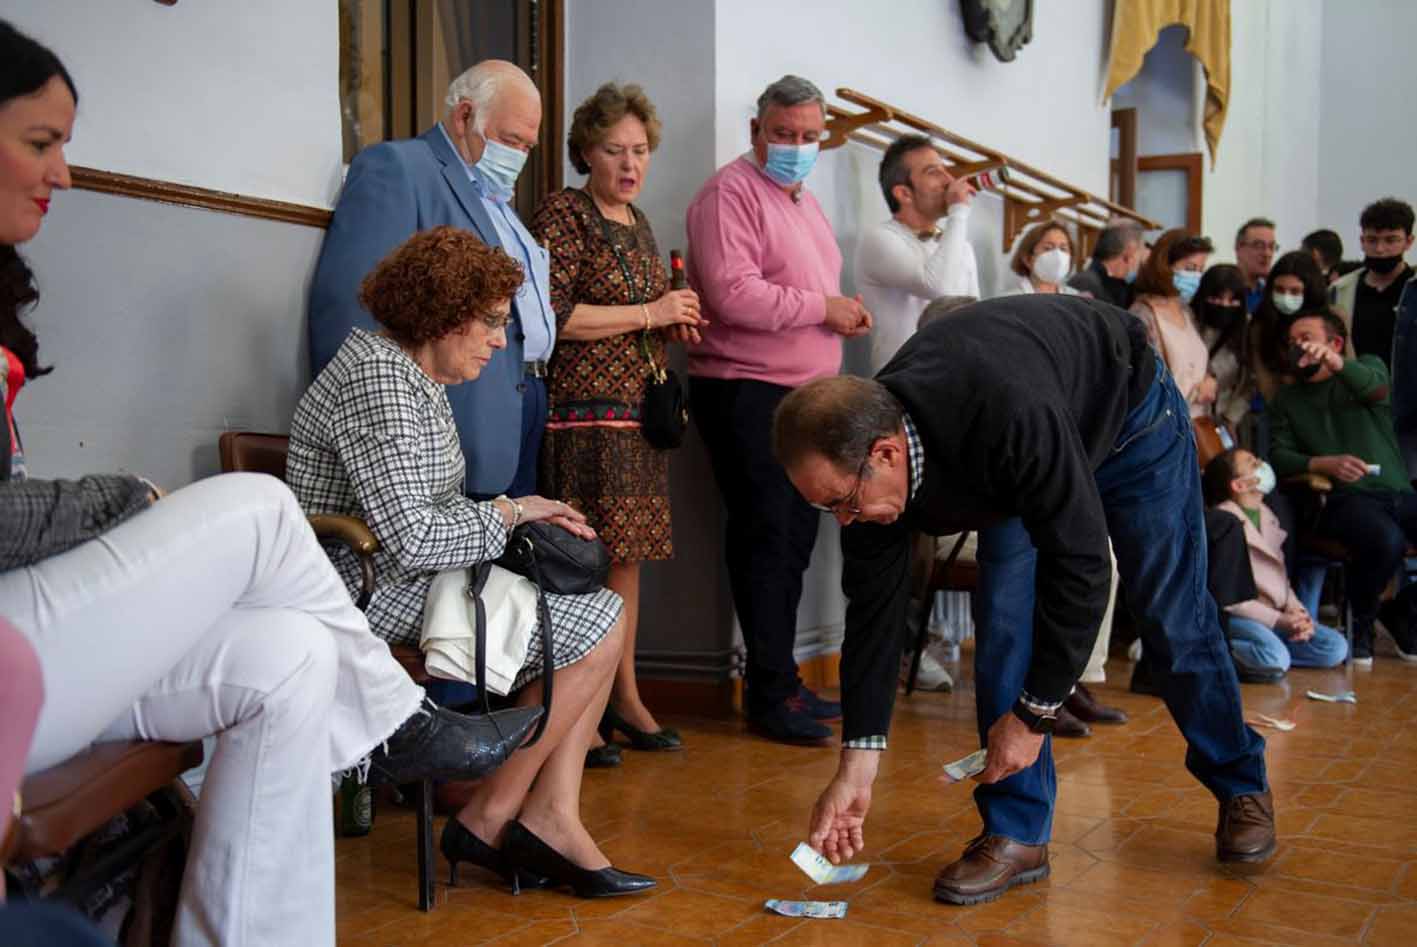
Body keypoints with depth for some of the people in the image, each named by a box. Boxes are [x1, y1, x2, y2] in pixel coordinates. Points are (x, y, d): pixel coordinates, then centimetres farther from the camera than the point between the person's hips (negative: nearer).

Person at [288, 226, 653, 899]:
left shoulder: (416, 378, 15)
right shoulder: (376, 379, -18)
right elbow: (410, 541, -25)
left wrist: (525, 516, 2)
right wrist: (507, 513, -9)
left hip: (411, 581, 11)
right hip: (377, 594, -11)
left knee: (597, 612, 2)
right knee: (600, 627, -12)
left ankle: (551, 818, -4)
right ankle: (488, 822, -1)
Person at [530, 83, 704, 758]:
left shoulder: (637, 223, 19)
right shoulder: (562, 214, -6)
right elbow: (548, 315, -17)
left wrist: (676, 323, 10)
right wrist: (648, 314, -14)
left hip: (637, 411, 8)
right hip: (585, 410, -8)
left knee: (628, 552, 10)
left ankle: (625, 696, 19)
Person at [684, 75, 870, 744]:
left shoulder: (804, 201, 20)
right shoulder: (731, 193, -10)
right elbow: (732, 294, -23)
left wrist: (844, 314, 12)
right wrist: (823, 307, -17)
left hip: (802, 393, 10)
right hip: (746, 394, -10)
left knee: (794, 539, 13)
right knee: (765, 539, -8)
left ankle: (782, 680, 22)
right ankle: (770, 695, -1)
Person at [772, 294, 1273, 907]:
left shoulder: (1011, 417, -47)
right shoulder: (861, 457, -26)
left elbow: (1080, 564, -39)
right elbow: (872, 611, -18)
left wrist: (1035, 715, -32)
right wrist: (856, 769, -19)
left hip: (1128, 415, -4)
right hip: (1014, 468, 5)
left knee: (1172, 620, 0)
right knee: (1003, 621, -8)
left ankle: (1242, 787, 23)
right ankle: (1015, 833, 0)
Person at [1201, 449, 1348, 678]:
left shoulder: (1267, 516, 14)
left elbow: (1280, 577, 17)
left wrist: (1296, 611, -3)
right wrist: (1279, 621, -17)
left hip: (1274, 613, 8)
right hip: (1236, 615, -8)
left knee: (1336, 648, -5)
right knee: (1275, 659, -33)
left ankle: (1250, 651, -3)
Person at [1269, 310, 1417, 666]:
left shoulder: (1367, 366, 15)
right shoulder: (1287, 399, 17)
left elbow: (1374, 387, -10)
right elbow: (1279, 457, 4)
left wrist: (1336, 363, -32)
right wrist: (1326, 464, -16)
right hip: (1344, 499, -2)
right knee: (1387, 540, -36)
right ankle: (1359, 619, -6)